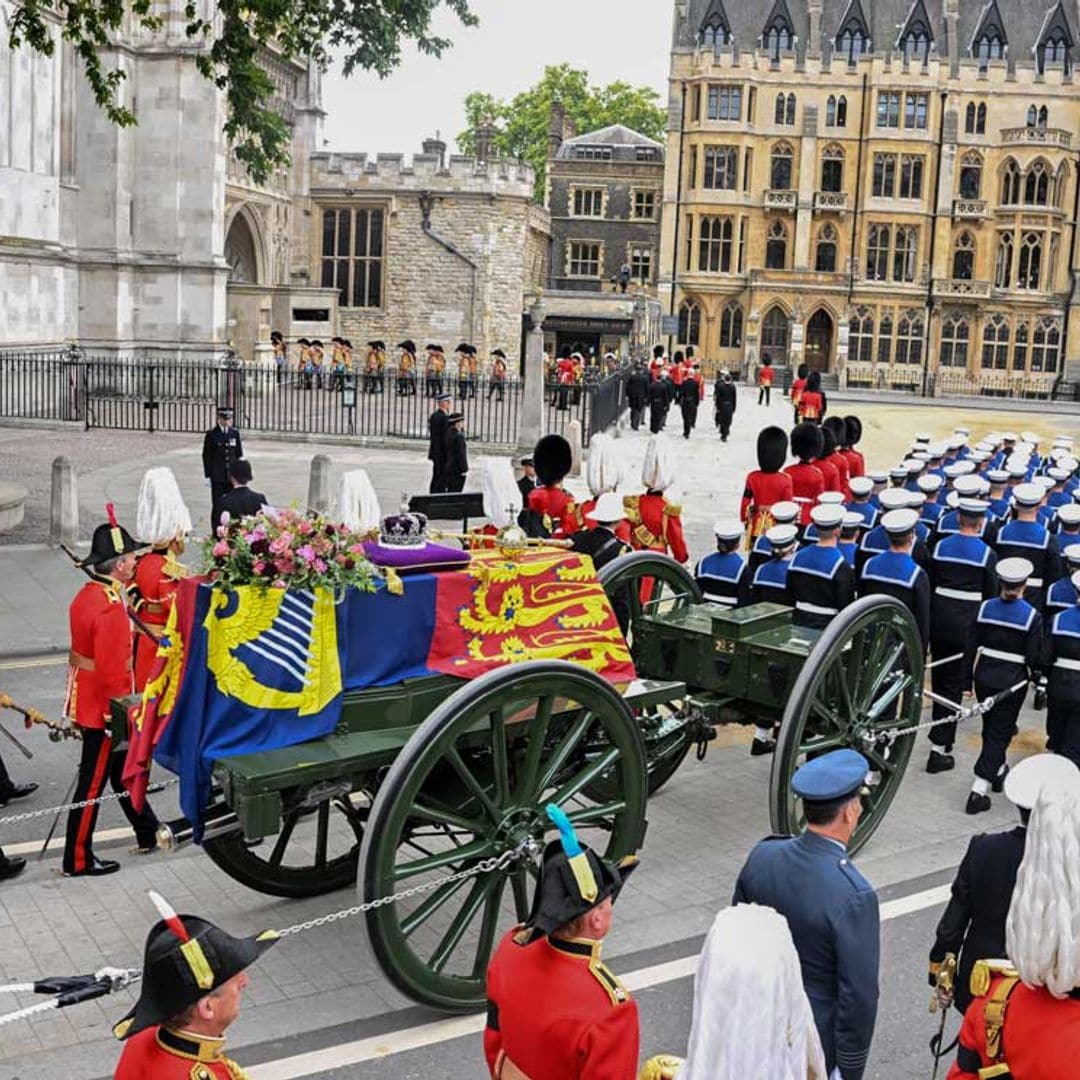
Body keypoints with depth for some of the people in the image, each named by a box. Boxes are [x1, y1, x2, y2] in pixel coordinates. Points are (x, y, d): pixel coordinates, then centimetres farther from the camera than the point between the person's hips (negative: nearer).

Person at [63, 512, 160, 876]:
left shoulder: (86, 594, 4)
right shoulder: (110, 609, -26)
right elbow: (113, 671, -26)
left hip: (85, 701, 10)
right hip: (103, 711, -10)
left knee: (121, 770, 21)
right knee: (93, 783, 2)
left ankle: (149, 834, 36)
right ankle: (78, 860, 13)